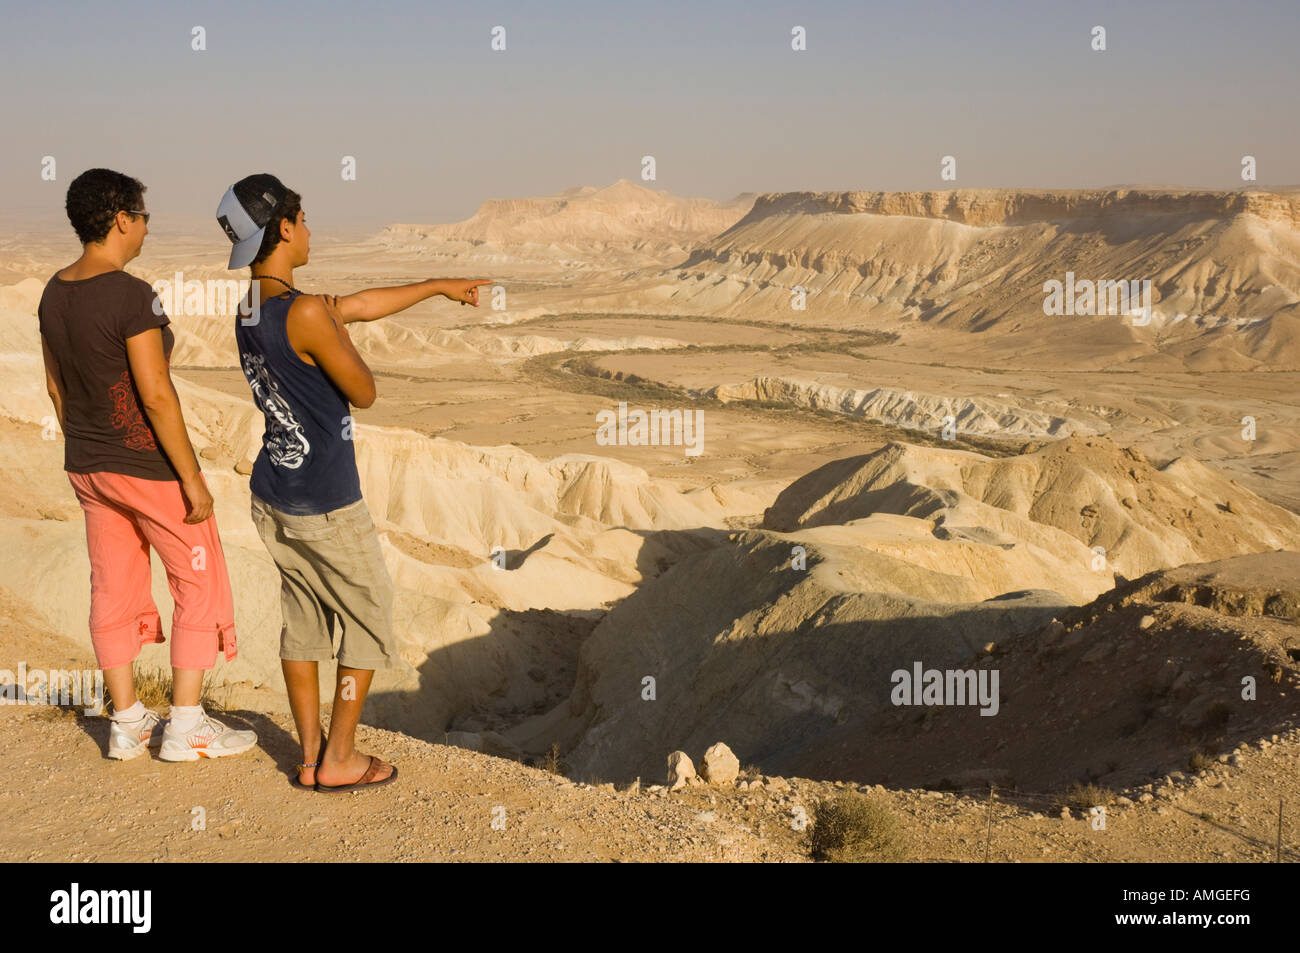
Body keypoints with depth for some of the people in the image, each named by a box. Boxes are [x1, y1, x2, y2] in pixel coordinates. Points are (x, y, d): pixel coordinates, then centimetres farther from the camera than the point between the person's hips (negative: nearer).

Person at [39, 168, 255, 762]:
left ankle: (128, 724, 22)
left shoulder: (55, 293, 4)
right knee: (201, 583, 6)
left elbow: (56, 387, 11)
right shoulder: (133, 297, -21)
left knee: (114, 590, 14)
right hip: (148, 465, -8)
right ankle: (186, 727, 10)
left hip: (88, 465, 8)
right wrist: (192, 478, -16)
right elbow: (156, 396, -23)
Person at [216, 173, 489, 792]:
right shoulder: (305, 313, -24)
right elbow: (363, 392, -13)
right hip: (326, 507, -8)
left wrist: (438, 286, 25)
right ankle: (339, 760, 15)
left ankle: (309, 756, 25)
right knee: (370, 622, 9)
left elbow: (362, 304, 16)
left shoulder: (250, 310, 6)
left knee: (303, 621, 17)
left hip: (272, 497, 8)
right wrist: (338, 334, 3)